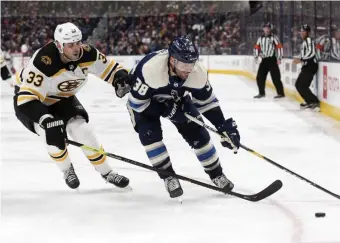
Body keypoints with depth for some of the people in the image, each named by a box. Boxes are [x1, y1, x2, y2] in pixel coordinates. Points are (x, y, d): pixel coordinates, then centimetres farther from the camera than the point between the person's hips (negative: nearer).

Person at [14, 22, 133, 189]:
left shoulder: (87, 54, -21)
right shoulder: (43, 62, -40)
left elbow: (109, 68, -7)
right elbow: (27, 98, -40)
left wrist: (121, 78, -30)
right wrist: (46, 121, -51)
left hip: (61, 98, 5)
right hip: (29, 100, -5)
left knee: (83, 130, -9)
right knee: (52, 134, -27)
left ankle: (107, 173, 8)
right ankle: (67, 169, 1)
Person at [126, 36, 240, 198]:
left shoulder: (198, 73, -27)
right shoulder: (150, 69, -43)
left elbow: (206, 101, -11)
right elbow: (136, 101, -32)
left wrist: (224, 126, -15)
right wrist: (166, 111, -33)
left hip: (175, 98, 4)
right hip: (143, 100, -4)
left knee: (197, 132, -3)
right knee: (150, 133, -23)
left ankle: (216, 174, 12)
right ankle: (168, 176, -7)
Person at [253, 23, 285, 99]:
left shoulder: (274, 37, -5)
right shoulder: (260, 38, 12)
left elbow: (279, 47, -9)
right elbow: (257, 47, 18)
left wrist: (279, 58, -13)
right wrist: (256, 56, 4)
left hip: (272, 60, -6)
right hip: (264, 60, 6)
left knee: (275, 77, -10)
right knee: (260, 77, 4)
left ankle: (281, 93, -6)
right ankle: (261, 93, 17)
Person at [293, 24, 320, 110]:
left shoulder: (309, 40, -12)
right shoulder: (305, 41, 19)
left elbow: (311, 53, -25)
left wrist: (301, 60, -25)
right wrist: (299, 59, 12)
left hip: (311, 65, -11)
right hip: (307, 66, 11)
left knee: (302, 86, -16)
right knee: (298, 84, 13)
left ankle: (314, 102, -15)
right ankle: (309, 101, 18)